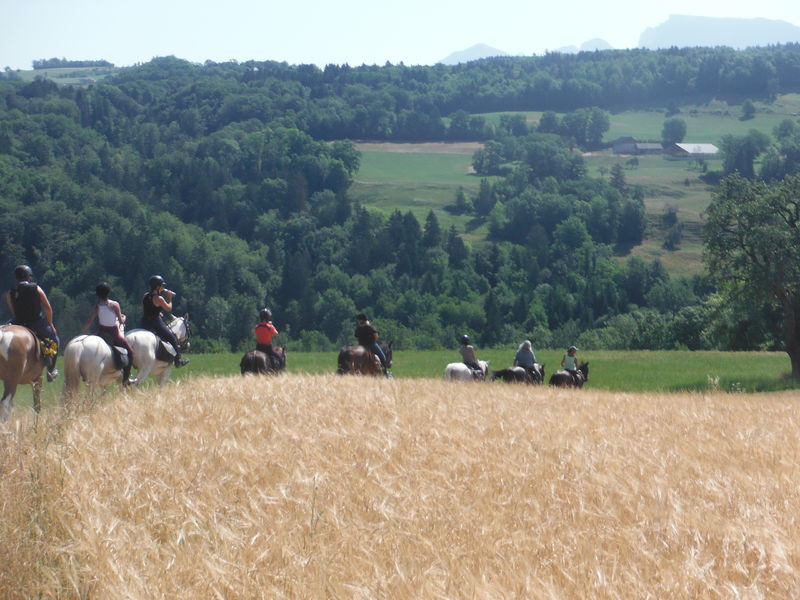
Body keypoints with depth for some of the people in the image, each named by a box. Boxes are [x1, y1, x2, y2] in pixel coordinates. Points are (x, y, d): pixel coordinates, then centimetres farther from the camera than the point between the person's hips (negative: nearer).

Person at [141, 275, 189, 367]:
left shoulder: (145, 296, 5)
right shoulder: (159, 298, -16)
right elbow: (169, 308, -6)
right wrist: (169, 298, 7)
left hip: (145, 323, 7)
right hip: (156, 323, -7)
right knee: (173, 338, 7)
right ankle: (178, 360, 10)